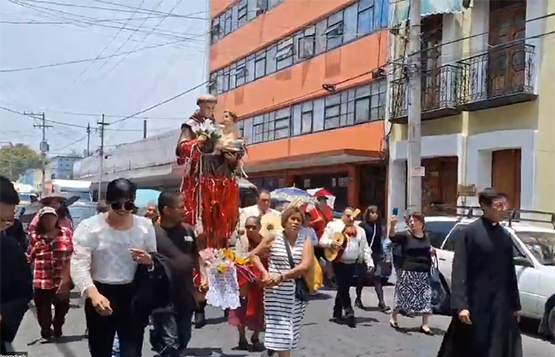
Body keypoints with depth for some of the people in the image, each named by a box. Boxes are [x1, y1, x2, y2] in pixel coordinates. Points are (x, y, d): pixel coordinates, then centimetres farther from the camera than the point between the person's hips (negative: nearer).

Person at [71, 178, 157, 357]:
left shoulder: (145, 225, 2)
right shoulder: (90, 226, -8)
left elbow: (156, 262, 13)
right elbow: (79, 265, -17)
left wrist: (149, 261, -13)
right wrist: (93, 294, -33)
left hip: (133, 296, 2)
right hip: (101, 295, -1)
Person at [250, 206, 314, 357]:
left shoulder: (306, 241, 0)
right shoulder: (273, 238, -1)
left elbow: (305, 266, -12)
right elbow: (254, 254, 9)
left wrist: (282, 276, -18)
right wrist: (264, 272, -6)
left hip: (297, 292, 2)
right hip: (276, 292, -2)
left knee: (291, 329, 13)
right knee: (280, 329, -5)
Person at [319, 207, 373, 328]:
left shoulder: (359, 230, 14)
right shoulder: (333, 225, 1)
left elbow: (365, 248, 11)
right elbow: (322, 240, -3)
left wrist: (369, 262, 2)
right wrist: (331, 243, -23)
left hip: (352, 263, 4)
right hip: (339, 262, -4)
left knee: (344, 287, 9)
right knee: (342, 287, -9)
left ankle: (337, 313, 22)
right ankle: (349, 313, -7)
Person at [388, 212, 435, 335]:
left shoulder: (426, 237, 11)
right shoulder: (406, 236, -6)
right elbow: (392, 236, -25)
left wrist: (432, 251, 4)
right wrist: (392, 225, -44)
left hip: (424, 273, 5)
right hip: (409, 272, -4)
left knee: (426, 298, 1)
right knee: (404, 297, 0)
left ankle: (425, 325, 8)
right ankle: (393, 317, 21)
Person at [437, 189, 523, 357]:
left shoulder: (505, 236, 8)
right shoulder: (470, 232, -10)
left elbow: (510, 272, 12)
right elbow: (460, 270, -13)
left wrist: (515, 304, 12)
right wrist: (461, 305, -19)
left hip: (501, 304, 5)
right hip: (476, 302, -5)